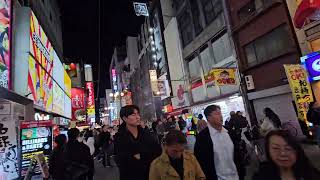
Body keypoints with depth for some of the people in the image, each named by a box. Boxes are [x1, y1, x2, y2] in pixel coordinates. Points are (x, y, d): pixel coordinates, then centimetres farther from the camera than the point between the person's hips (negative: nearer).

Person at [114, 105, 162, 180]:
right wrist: (147, 156, -18)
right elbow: (122, 162, -20)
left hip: (149, 174, 3)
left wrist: (141, 156, -21)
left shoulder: (146, 133, -3)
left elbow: (158, 150, -9)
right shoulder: (120, 138, -12)